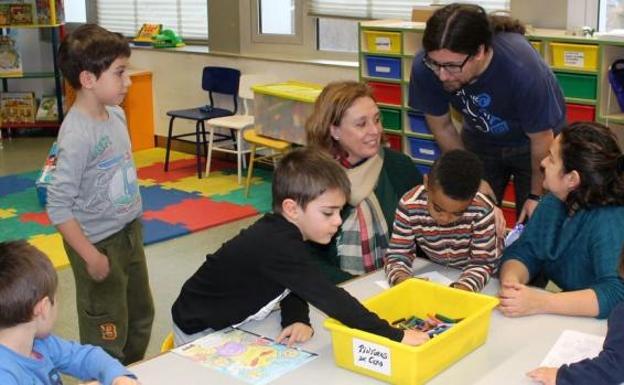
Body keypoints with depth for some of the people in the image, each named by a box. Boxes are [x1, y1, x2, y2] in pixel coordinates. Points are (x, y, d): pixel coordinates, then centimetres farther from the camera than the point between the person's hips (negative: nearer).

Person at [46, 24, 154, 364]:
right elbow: (58, 206, -26)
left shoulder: (116, 114, -1)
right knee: (107, 334, 8)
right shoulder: (77, 135, -26)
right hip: (100, 245, -9)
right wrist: (91, 257, -23)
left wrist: (134, 227, 16)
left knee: (141, 317, 24)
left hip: (129, 234, 9)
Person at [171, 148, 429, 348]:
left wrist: (296, 320, -21)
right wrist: (395, 336, -40)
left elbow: (294, 287, 0)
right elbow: (330, 299, -40)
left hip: (234, 322, 8)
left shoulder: (286, 232, -8)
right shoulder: (278, 247, -36)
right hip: (202, 331, -7)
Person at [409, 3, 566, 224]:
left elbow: (541, 139, -21)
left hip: (531, 142, -2)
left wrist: (537, 195, -8)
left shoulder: (522, 70, -38)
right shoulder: (425, 67, -30)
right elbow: (442, 127, -11)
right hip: (481, 140, 3)